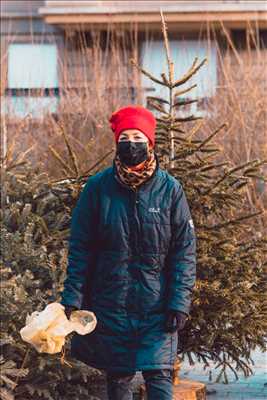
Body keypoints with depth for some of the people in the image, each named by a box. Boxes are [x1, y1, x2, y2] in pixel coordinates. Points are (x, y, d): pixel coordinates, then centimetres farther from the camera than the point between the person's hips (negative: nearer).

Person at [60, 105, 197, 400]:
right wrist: (71, 298, -6)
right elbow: (79, 249, 1)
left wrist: (179, 303, -9)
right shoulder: (97, 187, 0)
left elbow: (184, 251, -1)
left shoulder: (170, 189, -2)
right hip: (110, 305, 1)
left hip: (157, 306, -1)